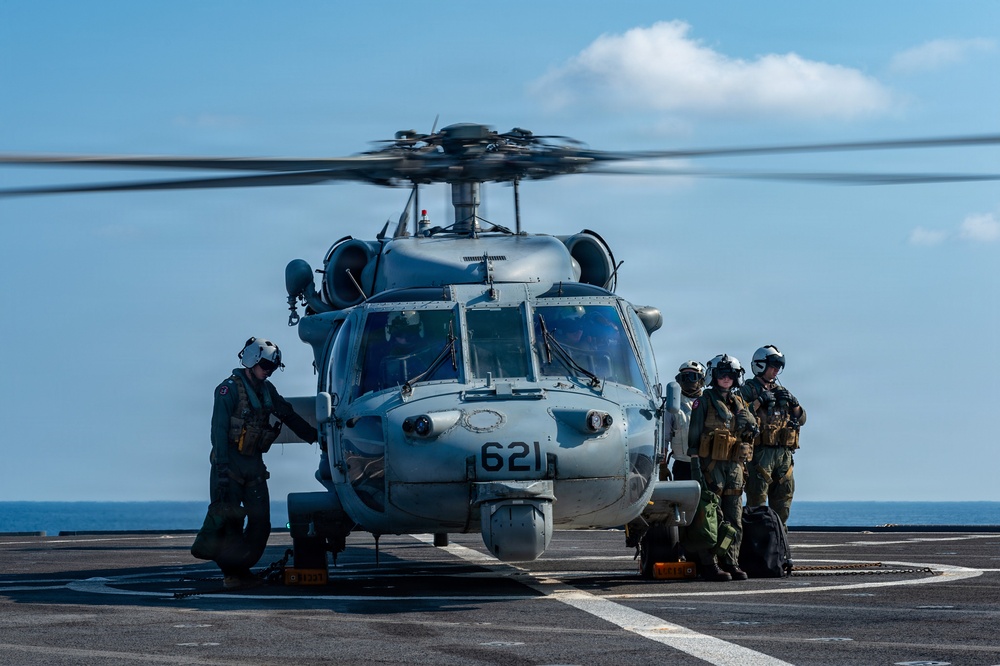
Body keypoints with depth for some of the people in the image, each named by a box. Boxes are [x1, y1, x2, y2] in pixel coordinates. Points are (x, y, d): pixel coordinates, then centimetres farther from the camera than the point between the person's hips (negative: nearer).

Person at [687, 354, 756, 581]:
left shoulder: (738, 403, 16)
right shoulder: (704, 402, -1)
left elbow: (750, 434, 21)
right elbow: (694, 436, -7)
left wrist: (748, 423, -1)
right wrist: (695, 466, -14)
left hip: (734, 467, 6)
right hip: (711, 466, -6)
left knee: (734, 520, 7)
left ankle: (730, 563, 12)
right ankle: (708, 565, -6)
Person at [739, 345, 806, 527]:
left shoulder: (781, 391, 21)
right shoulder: (748, 390, 2)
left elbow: (801, 419, 20)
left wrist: (793, 403, 2)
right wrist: (760, 401, -17)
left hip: (784, 453, 6)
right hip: (760, 452, -6)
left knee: (783, 498, 8)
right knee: (758, 498, -9)